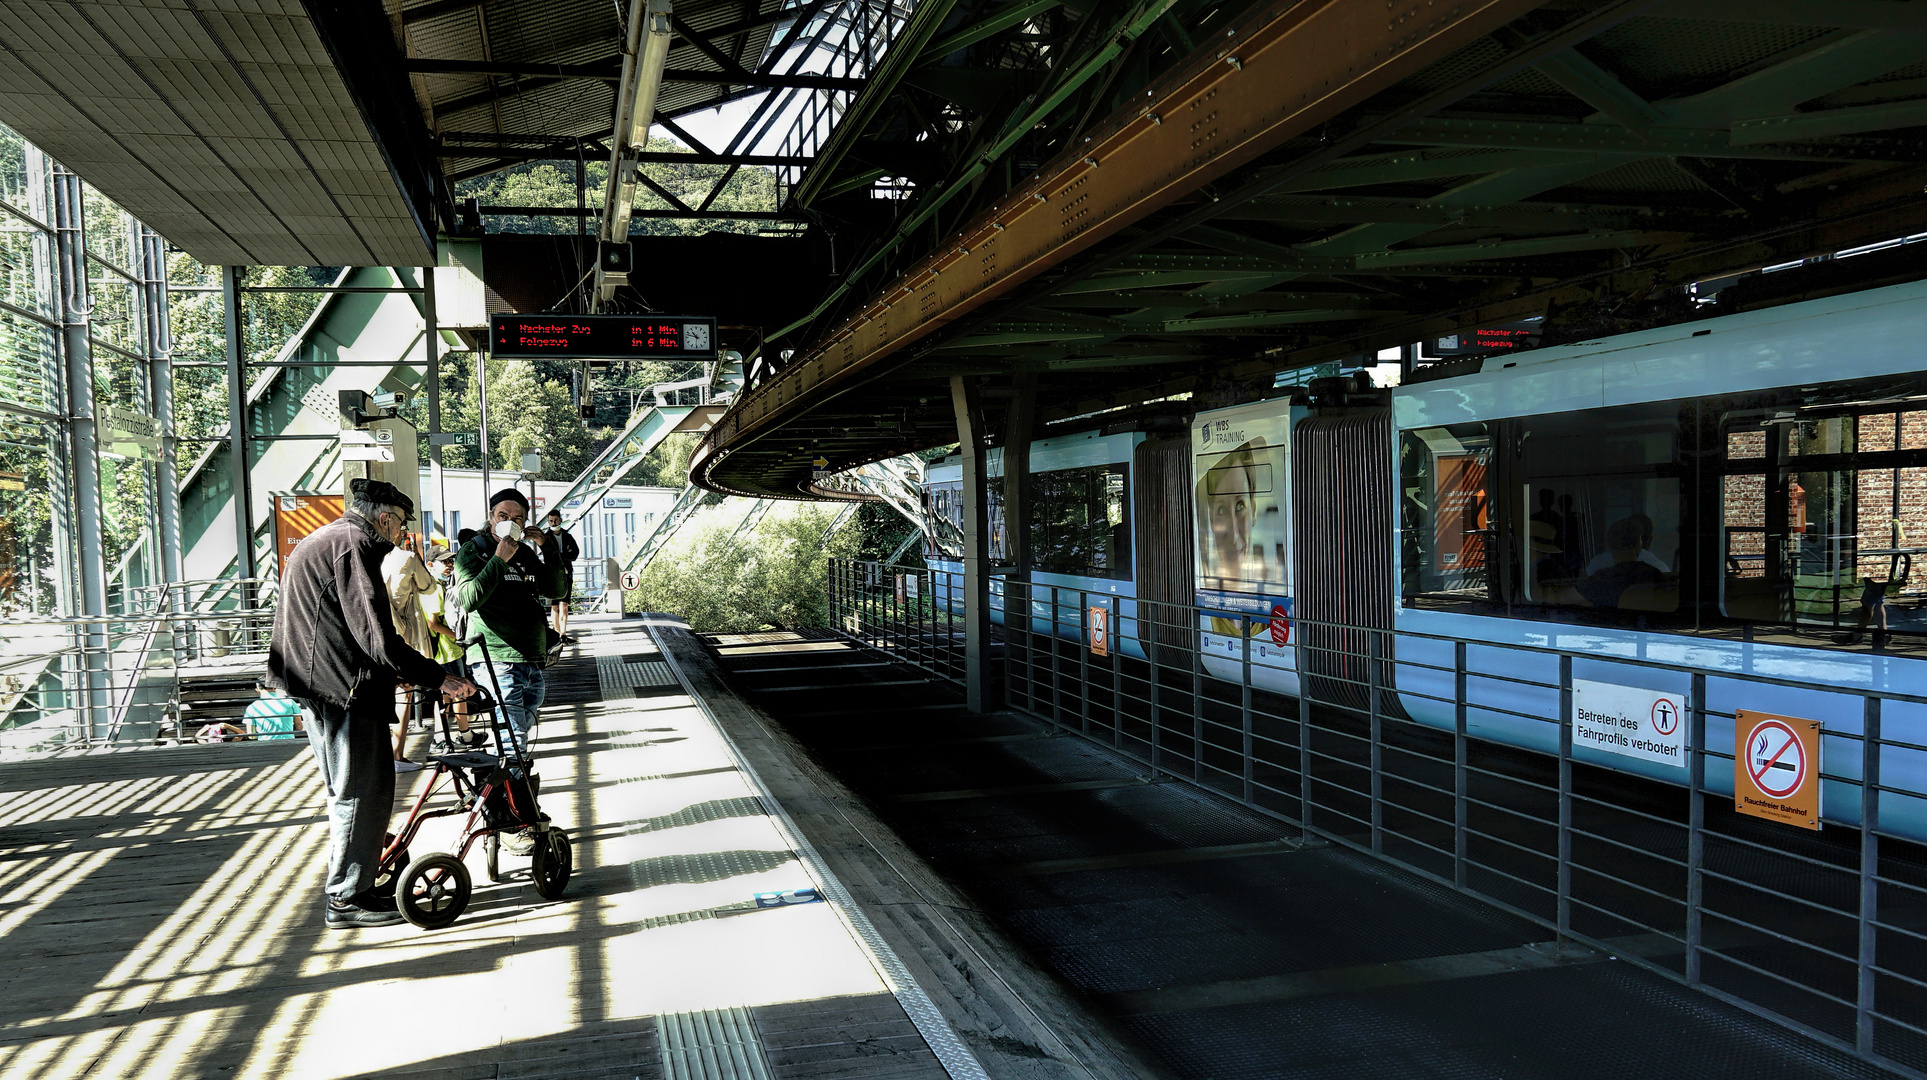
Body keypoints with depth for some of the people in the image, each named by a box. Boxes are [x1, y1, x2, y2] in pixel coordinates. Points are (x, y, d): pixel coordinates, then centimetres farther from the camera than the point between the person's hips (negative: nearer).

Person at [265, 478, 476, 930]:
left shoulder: (316, 542, 22)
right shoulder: (353, 544, -13)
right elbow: (376, 637, -21)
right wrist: (438, 677, -18)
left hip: (319, 688, 11)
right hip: (344, 689, -11)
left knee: (348, 793, 20)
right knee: (362, 794, -3)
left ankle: (347, 886, 29)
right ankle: (347, 898, 4)